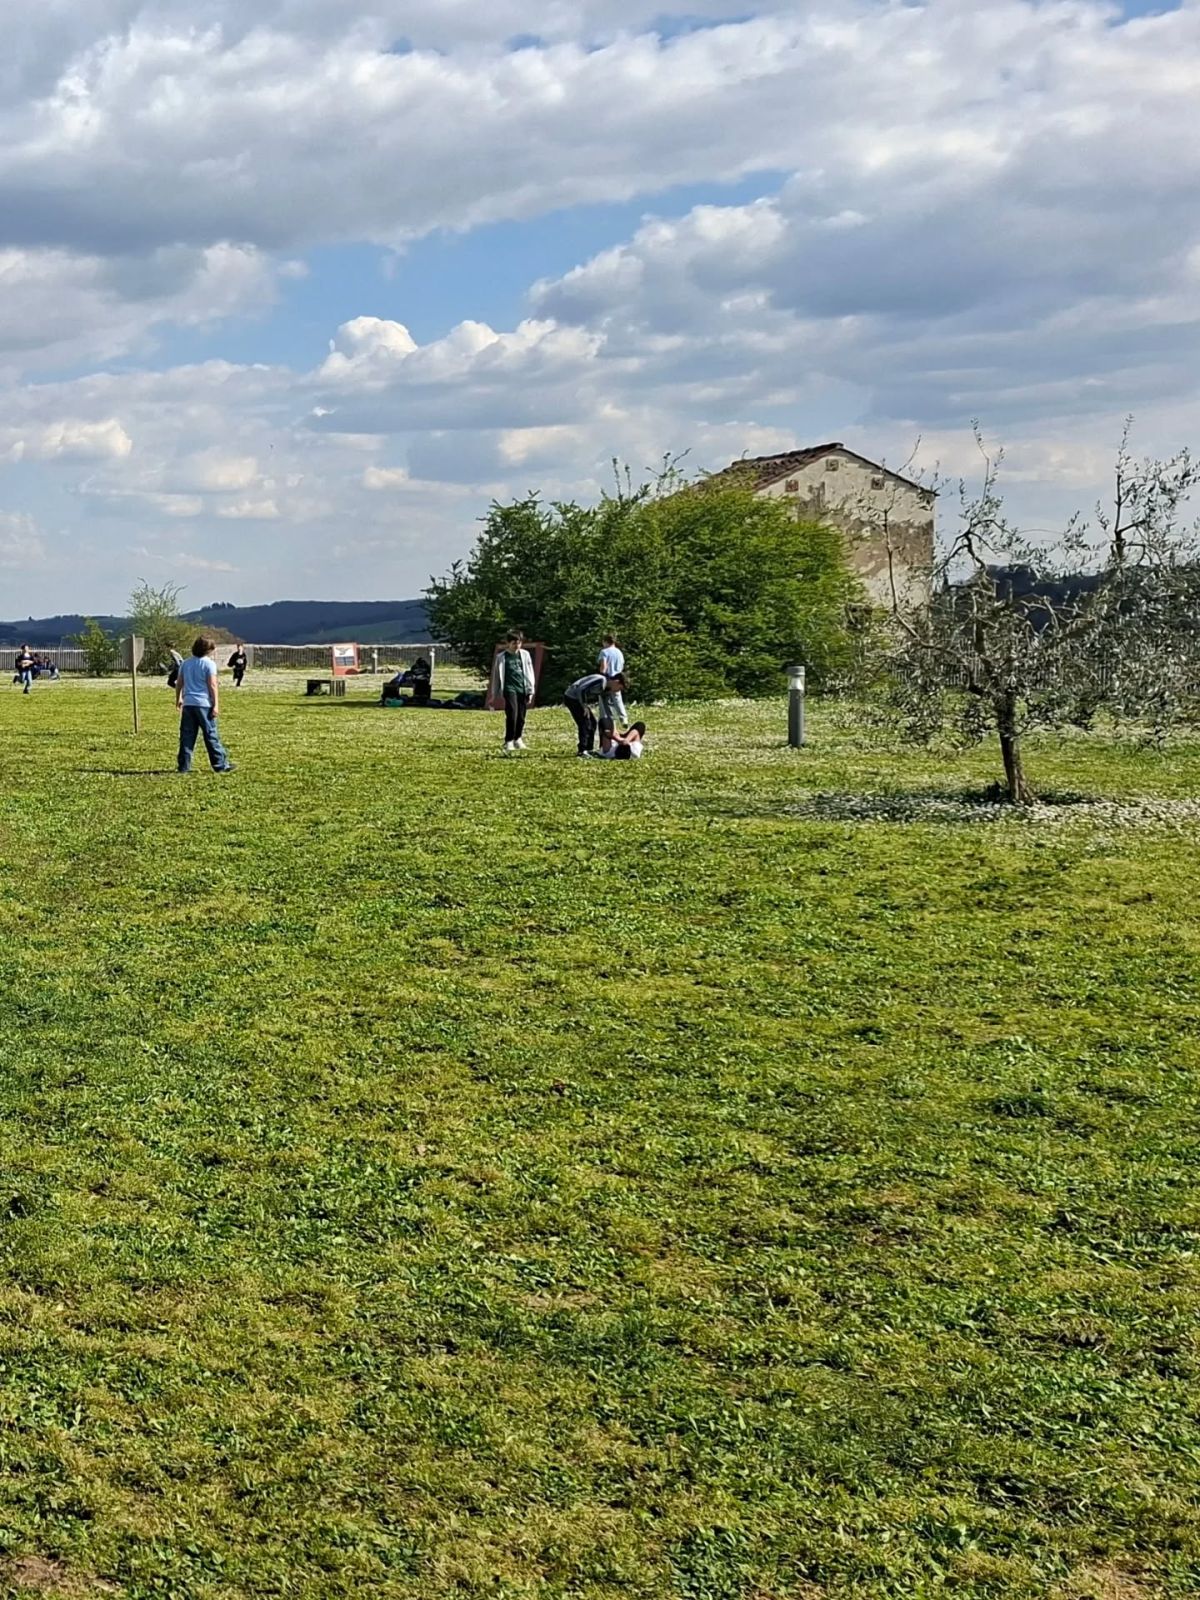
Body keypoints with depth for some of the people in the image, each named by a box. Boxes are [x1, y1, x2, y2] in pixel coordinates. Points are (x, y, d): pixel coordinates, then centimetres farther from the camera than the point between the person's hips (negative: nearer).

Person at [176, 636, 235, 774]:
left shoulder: (185, 663, 11)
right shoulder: (209, 664, -6)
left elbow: (179, 684, 14)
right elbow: (212, 685, -10)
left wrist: (178, 699, 27)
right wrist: (216, 705, -9)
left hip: (188, 703, 5)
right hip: (204, 704, -5)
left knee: (187, 736, 6)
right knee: (211, 735, 1)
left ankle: (184, 766, 4)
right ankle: (220, 765, 5)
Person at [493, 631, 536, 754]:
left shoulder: (525, 655, 10)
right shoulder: (502, 657, 2)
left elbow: (529, 673, 13)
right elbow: (497, 675, 6)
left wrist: (530, 691, 10)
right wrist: (495, 693, 5)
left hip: (523, 688, 4)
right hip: (510, 688, -4)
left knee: (521, 716, 6)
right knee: (512, 715, -16)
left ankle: (518, 739, 23)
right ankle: (508, 743, -17)